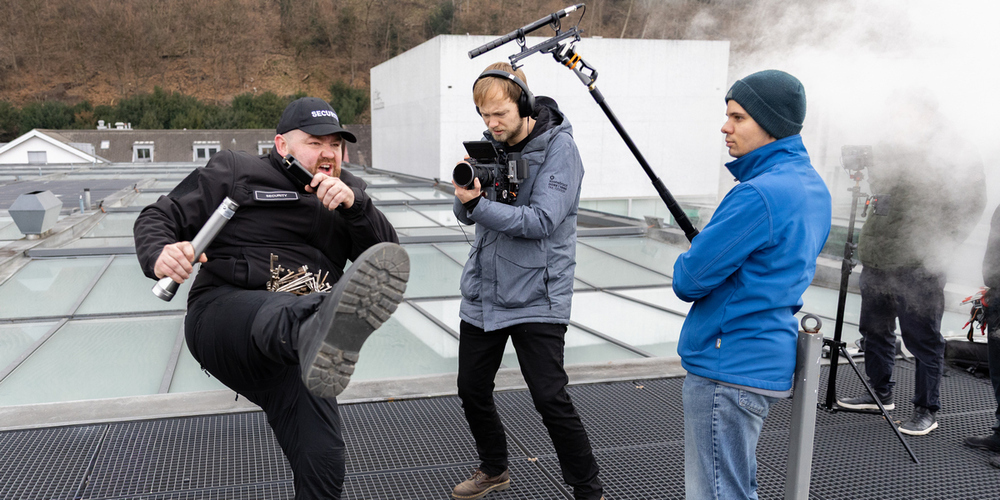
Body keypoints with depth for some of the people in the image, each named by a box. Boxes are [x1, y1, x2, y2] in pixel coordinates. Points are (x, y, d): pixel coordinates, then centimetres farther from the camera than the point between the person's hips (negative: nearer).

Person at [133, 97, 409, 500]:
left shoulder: (346, 191, 20)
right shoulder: (235, 172, 10)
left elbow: (386, 255, 7)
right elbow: (160, 216, 9)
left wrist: (354, 204, -11)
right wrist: (159, 256, -15)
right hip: (222, 311, -4)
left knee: (322, 465, -10)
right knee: (282, 312, -42)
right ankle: (321, 335, -76)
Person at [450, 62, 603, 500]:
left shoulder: (558, 149, -11)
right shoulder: (492, 144, 7)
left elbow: (542, 221, -20)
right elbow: (466, 213, 3)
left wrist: (478, 204, -27)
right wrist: (467, 189, -19)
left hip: (535, 297, -6)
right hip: (483, 293, 6)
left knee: (550, 400, -6)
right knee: (472, 390, 14)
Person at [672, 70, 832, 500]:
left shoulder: (759, 194, -22)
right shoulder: (813, 186, 10)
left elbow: (689, 281, -19)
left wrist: (686, 265, 3)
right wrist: (708, 246, 12)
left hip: (728, 371, -10)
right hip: (768, 363, 10)